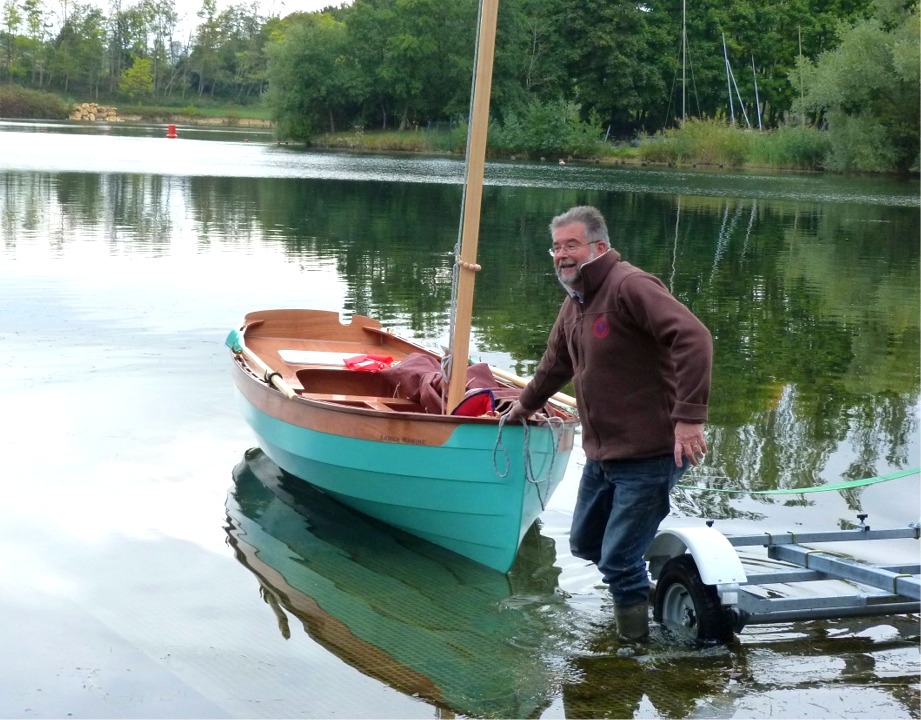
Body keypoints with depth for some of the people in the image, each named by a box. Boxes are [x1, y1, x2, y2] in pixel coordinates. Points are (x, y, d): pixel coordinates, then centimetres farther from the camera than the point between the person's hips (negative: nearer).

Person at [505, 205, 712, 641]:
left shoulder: (630, 287, -17)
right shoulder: (574, 304, 12)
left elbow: (693, 339, -28)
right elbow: (556, 364, 31)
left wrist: (688, 416, -33)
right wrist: (526, 404, 45)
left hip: (649, 454, -9)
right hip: (601, 455, 9)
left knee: (618, 561, -7)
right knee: (585, 544, 19)